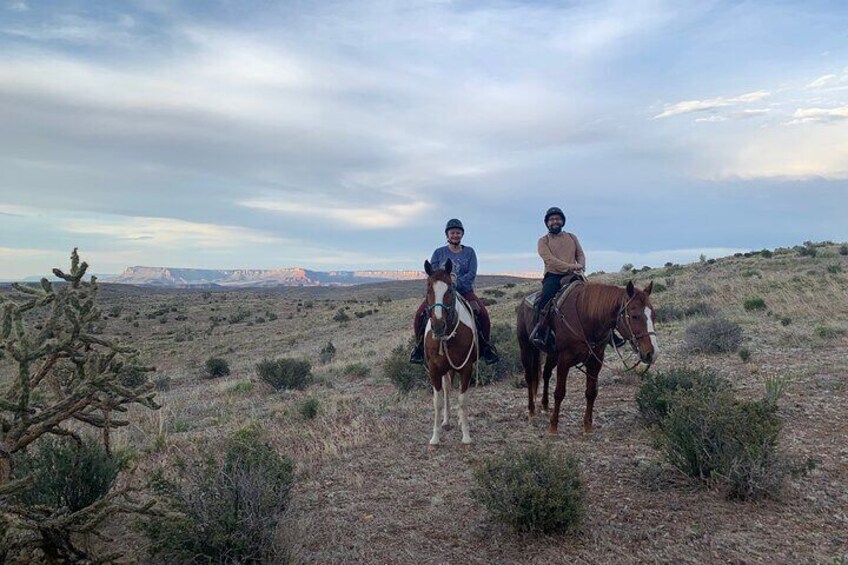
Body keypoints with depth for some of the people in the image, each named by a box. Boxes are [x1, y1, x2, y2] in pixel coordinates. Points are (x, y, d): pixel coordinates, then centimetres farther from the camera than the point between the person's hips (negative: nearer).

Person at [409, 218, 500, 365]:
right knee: (420, 314, -19)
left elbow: (472, 274, -5)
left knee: (482, 313, -25)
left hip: (464, 290, -1)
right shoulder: (439, 253, 9)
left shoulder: (469, 252, 8)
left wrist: (455, 284, -20)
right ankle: (420, 346, 0)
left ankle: (486, 346, -6)